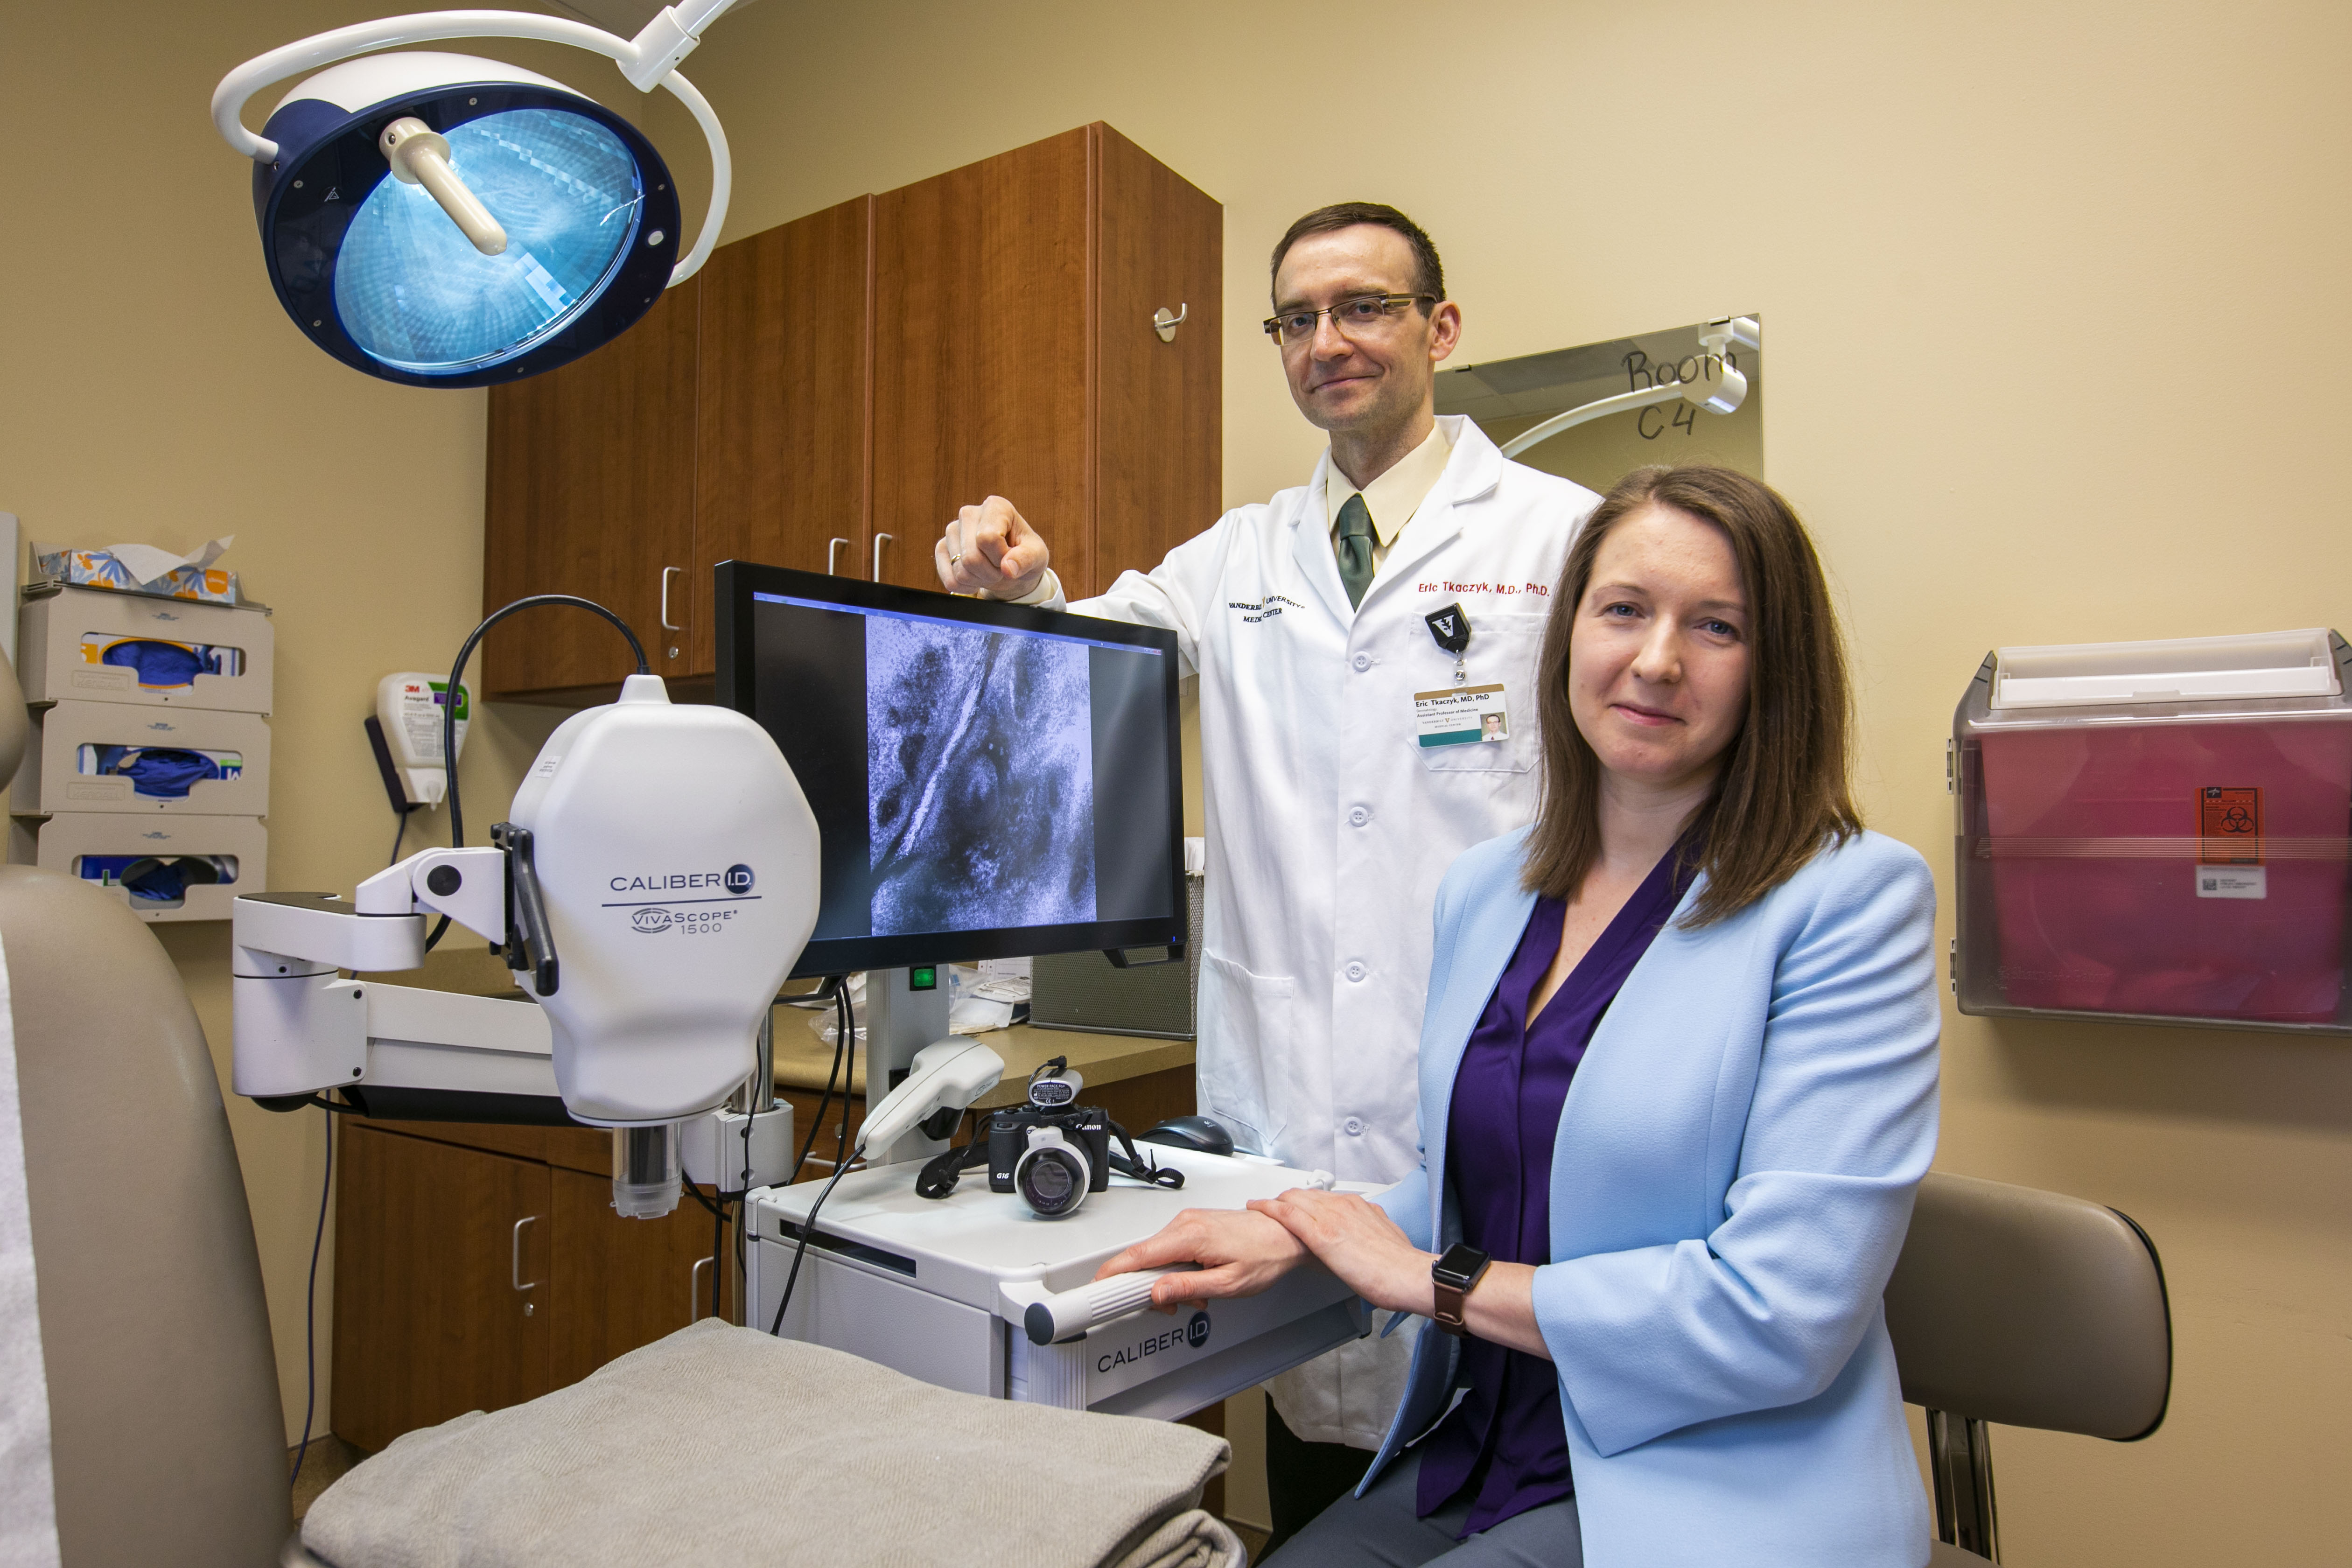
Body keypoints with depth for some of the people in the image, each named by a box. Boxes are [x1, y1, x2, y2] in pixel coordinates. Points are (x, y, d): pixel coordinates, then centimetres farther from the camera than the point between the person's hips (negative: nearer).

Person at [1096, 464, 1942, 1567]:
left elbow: (1782, 1314, -20)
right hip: (1469, 1456, 6)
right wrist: (1301, 1236, -4)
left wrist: (1432, 1281, -12)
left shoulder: (1853, 900, -14)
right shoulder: (1483, 888, 6)